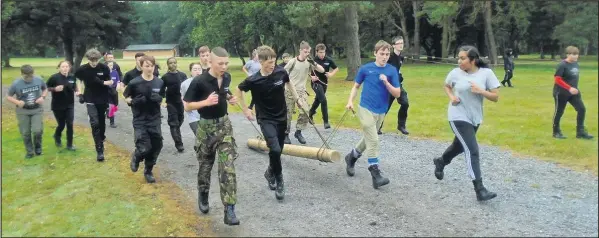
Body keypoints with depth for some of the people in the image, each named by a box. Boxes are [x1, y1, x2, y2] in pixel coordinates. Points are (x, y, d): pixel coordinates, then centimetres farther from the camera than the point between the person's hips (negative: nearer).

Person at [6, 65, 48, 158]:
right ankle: (29, 151, 27)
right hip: (23, 111, 0)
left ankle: (38, 146, 19)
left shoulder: (39, 80, -11)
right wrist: (17, 102, -24)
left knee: (37, 131, -11)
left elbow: (45, 89, 8)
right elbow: (8, 97, -4)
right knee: (25, 133, 7)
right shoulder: (16, 84, -15)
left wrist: (43, 97, -13)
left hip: (37, 109, 0)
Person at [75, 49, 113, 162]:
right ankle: (99, 150, -10)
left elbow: (110, 82, -4)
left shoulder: (104, 68, -10)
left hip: (103, 99, 1)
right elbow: (79, 80, 9)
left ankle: (101, 139, 42)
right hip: (91, 100, -1)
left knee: (102, 122, 14)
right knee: (95, 124, -10)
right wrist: (80, 92, -1)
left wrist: (102, 82, -25)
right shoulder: (83, 69, -9)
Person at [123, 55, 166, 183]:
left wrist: (158, 99, -9)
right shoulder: (134, 83, -9)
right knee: (144, 149, -13)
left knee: (156, 147, 7)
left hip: (155, 120, 4)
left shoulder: (159, 82, 1)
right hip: (140, 121, -4)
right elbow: (126, 97, 4)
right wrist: (133, 101, -17)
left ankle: (148, 171, 29)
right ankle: (136, 158, 24)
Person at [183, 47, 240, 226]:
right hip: (206, 127, -3)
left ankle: (229, 209, -8)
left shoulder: (227, 77, -1)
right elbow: (187, 106, -13)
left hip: (224, 125, 3)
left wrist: (230, 99, -2)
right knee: (205, 165, 14)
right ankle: (203, 196, 41)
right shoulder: (199, 81, -18)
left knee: (228, 167, -8)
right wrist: (206, 102, -28)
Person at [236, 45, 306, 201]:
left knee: (278, 150, 12)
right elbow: (238, 90, 0)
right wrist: (245, 110, 2)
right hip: (266, 119, -4)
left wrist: (298, 99, 12)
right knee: (275, 149, -20)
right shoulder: (254, 80, -19)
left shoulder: (281, 72, -11)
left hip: (282, 117, 4)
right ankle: (278, 180, 3)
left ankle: (270, 173, 40)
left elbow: (289, 83, 12)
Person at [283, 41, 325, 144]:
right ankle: (286, 134, 15)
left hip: (301, 90, 3)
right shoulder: (293, 61, -9)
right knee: (288, 112, 2)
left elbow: (322, 70, -2)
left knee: (305, 111, -10)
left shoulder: (309, 62, 1)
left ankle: (298, 132, 8)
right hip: (290, 90, -3)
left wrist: (314, 64, -17)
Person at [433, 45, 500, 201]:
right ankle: (479, 189, -11)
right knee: (472, 150, -14)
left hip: (475, 118, 3)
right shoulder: (455, 73, -8)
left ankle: (440, 161, 53)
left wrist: (480, 91, -23)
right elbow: (446, 86, 14)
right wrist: (451, 97, -5)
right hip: (458, 117, -3)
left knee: (460, 146, 23)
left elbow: (496, 97, -7)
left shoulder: (486, 73, -9)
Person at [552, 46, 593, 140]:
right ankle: (556, 132, 19)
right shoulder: (562, 65, -17)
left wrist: (574, 88, 15)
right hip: (561, 93, -7)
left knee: (582, 109, -1)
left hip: (573, 92, 7)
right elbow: (557, 79, -21)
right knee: (559, 112, 4)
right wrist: (569, 88, -26)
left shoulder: (575, 63, 7)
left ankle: (580, 132, 6)